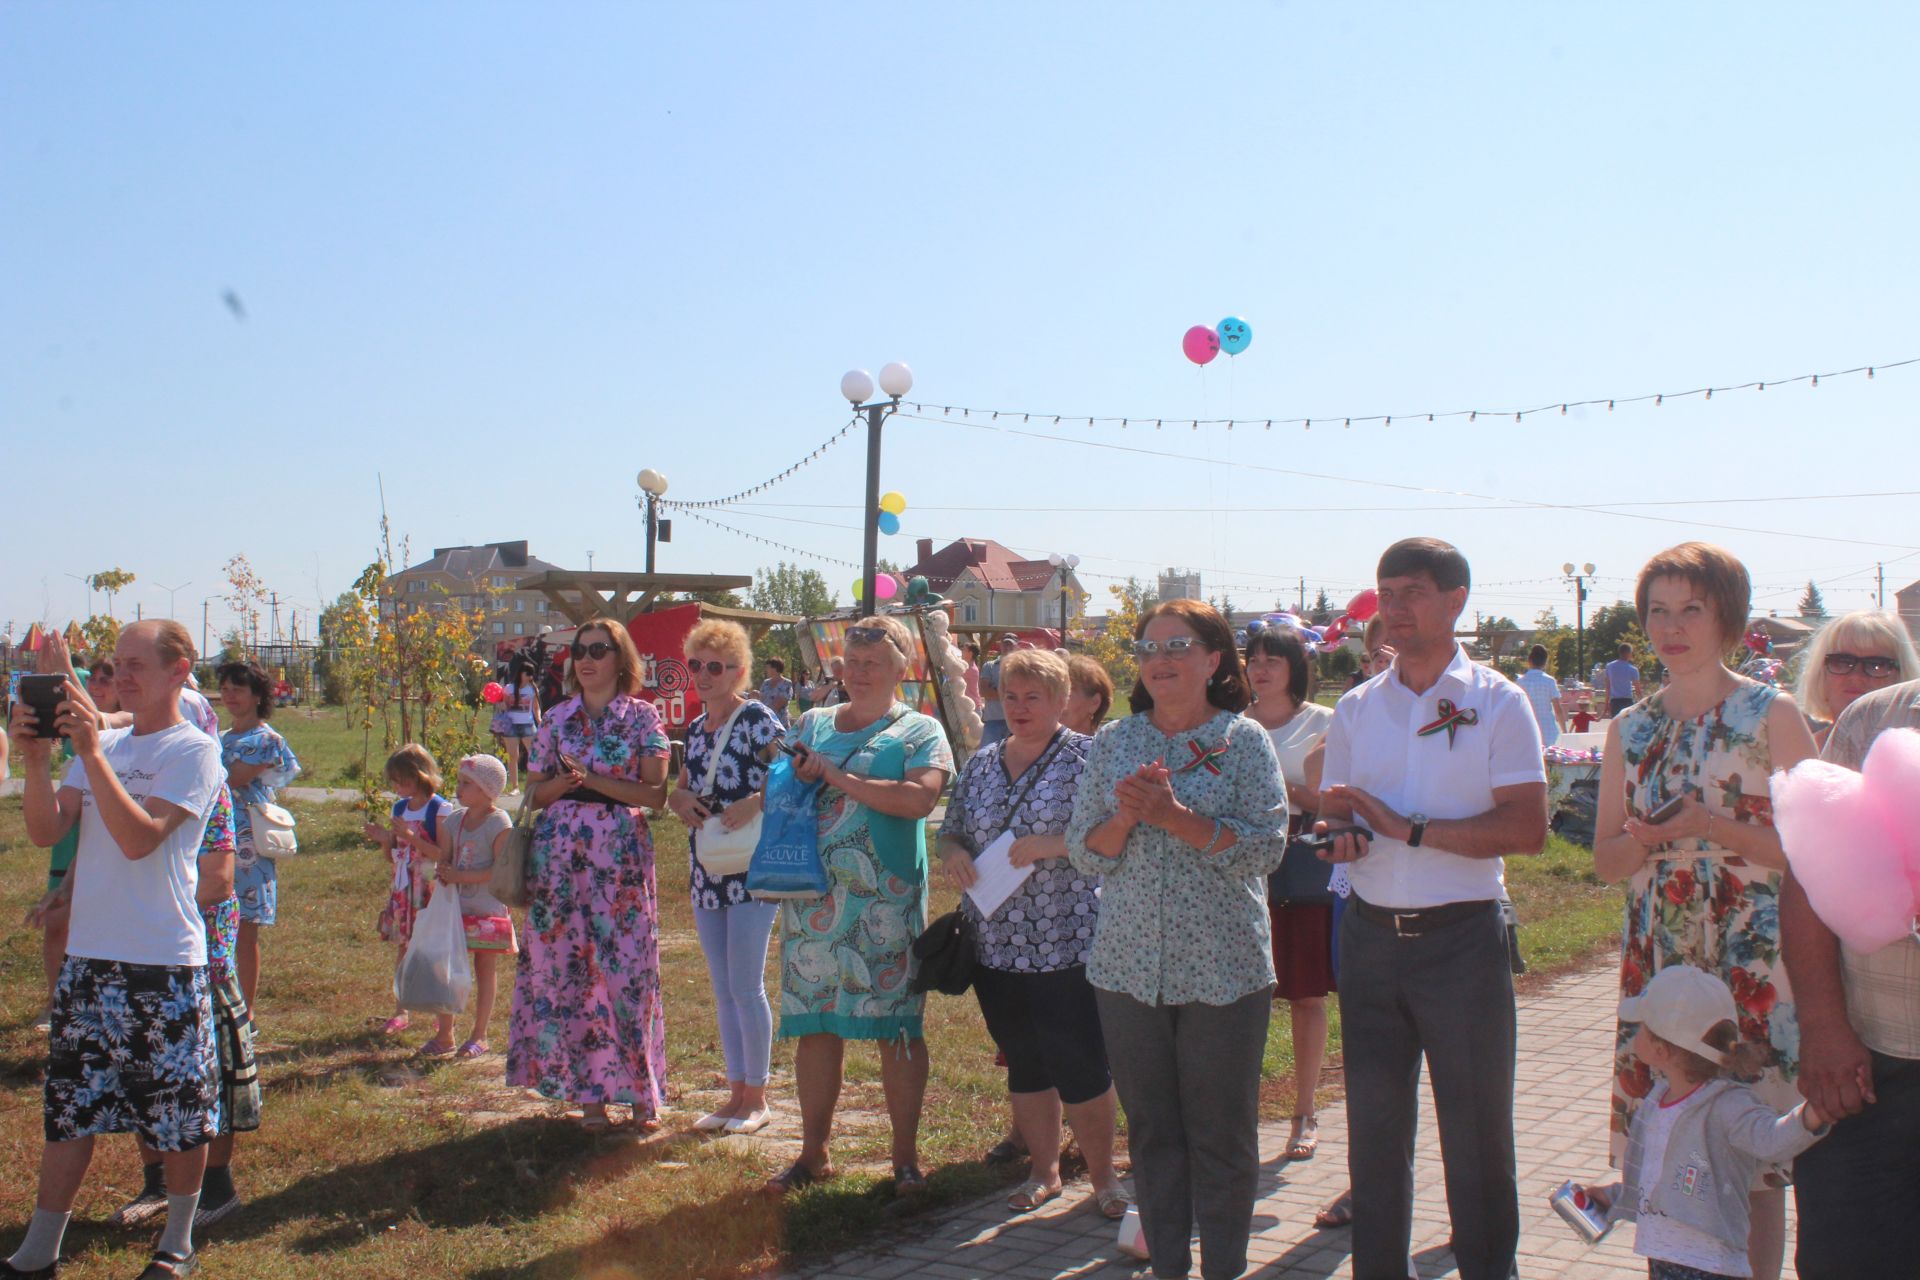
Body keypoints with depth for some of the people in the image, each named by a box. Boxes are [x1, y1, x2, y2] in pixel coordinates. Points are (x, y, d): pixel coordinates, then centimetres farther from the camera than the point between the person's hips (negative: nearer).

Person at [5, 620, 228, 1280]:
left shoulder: (193, 750, -8)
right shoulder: (104, 743, 10)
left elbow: (139, 837, -21)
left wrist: (90, 749, -23)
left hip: (165, 961, -5)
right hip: (88, 955, 6)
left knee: (181, 1112, 6)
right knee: (68, 1106, 13)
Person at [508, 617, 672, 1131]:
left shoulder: (642, 717, 2)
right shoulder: (558, 719, 11)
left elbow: (655, 793, -6)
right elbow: (536, 793, 11)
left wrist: (593, 779, -14)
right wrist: (566, 781, -9)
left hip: (621, 849, -3)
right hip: (560, 851, 3)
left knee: (626, 964, -4)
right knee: (565, 966, 2)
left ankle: (639, 1092, 8)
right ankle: (587, 1092, 12)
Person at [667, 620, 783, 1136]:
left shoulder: (756, 718, -10)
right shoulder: (696, 729, 12)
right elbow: (680, 788, 21)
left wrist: (755, 803, -30)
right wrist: (679, 799, -2)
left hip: (750, 871, -8)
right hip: (706, 874, 8)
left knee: (746, 988, -2)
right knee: (722, 990, 13)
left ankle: (756, 1097, 13)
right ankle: (735, 1092, 24)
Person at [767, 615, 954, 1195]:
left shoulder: (920, 731, 1)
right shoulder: (812, 723, 16)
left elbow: (919, 798, -16)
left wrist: (837, 777, -15)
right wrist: (794, 777, -3)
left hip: (886, 901, -4)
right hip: (813, 896, 4)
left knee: (896, 1027, 1)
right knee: (815, 1024, 8)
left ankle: (906, 1156, 14)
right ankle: (813, 1153, 20)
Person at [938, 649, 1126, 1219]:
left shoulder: (1087, 756, -5)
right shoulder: (981, 763, 12)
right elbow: (950, 830, 18)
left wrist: (1050, 844, -21)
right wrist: (953, 852, -5)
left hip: (1067, 944, -5)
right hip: (995, 943, 5)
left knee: (1081, 1069, 0)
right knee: (1024, 1065, 15)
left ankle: (1103, 1176, 19)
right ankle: (1044, 1172, 31)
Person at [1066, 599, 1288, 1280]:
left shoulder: (1244, 741, -2)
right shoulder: (1113, 742, 7)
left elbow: (1266, 846, -11)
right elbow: (1083, 852, 5)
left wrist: (1175, 816, -19)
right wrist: (1126, 816, -14)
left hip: (1222, 969, -3)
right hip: (1128, 965, 3)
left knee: (1221, 1133, 6)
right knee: (1150, 1128, 12)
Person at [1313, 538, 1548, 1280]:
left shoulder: (1497, 703, -4)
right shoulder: (1355, 709, 8)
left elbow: (1526, 828, -12)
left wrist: (1408, 828, -17)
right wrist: (1339, 833, -9)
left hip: (1462, 940, -4)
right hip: (1370, 937, 4)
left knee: (1477, 1134, 7)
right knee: (1373, 1127, 12)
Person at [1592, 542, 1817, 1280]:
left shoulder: (1770, 715, -2)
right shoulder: (1631, 728, 9)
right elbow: (1606, 860, 10)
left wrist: (1717, 826, -17)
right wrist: (1648, 837, -11)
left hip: (1752, 961, -4)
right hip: (1655, 959, 4)